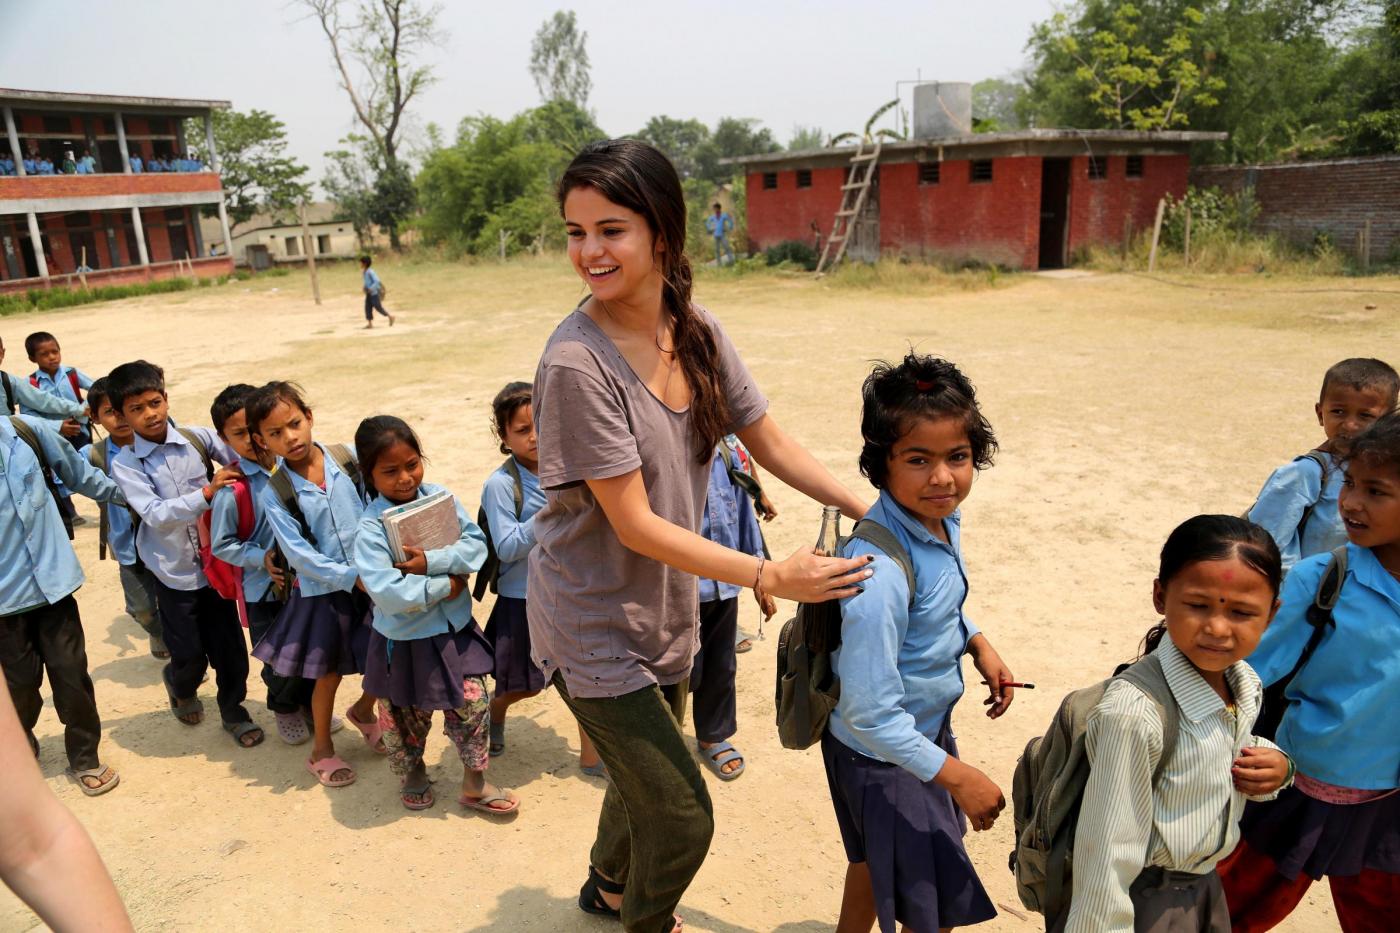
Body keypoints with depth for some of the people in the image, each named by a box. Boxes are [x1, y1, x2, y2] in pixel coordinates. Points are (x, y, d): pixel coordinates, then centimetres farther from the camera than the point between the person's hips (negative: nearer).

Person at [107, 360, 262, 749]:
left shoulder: (198, 438, -5)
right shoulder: (125, 463, -9)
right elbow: (155, 514, -19)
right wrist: (207, 491, -29)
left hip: (215, 561, 1)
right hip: (174, 571, -1)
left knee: (229, 645, 8)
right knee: (190, 655, 8)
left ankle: (233, 709, 32)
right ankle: (180, 686, 44)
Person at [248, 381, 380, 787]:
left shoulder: (349, 460, -7)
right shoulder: (274, 493, -11)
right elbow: (300, 555, -13)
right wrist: (353, 578, -19)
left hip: (373, 579, 2)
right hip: (322, 592, -2)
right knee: (328, 674, 12)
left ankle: (364, 710, 43)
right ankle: (321, 750, 36)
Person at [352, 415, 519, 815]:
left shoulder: (440, 497, -7)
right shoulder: (371, 528, -21)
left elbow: (476, 544, -12)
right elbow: (388, 594, -30)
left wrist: (431, 562, -25)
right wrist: (445, 586, -22)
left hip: (455, 628, 3)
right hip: (405, 641, -3)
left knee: (473, 706, 8)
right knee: (408, 718, 18)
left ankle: (474, 784, 29)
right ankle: (412, 775, 47)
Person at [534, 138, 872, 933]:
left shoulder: (698, 330, -6)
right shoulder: (577, 362, -26)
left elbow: (771, 442, 2)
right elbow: (636, 525, -24)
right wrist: (770, 576, -23)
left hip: (667, 610, 6)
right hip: (595, 624, -6)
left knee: (648, 778, 27)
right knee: (683, 820, 4)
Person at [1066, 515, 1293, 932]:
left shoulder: (1247, 685, -7)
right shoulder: (1135, 713, -32)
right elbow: (1108, 857, -26)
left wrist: (1276, 766, -7)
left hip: (1207, 883, 7)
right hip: (1147, 899, -7)